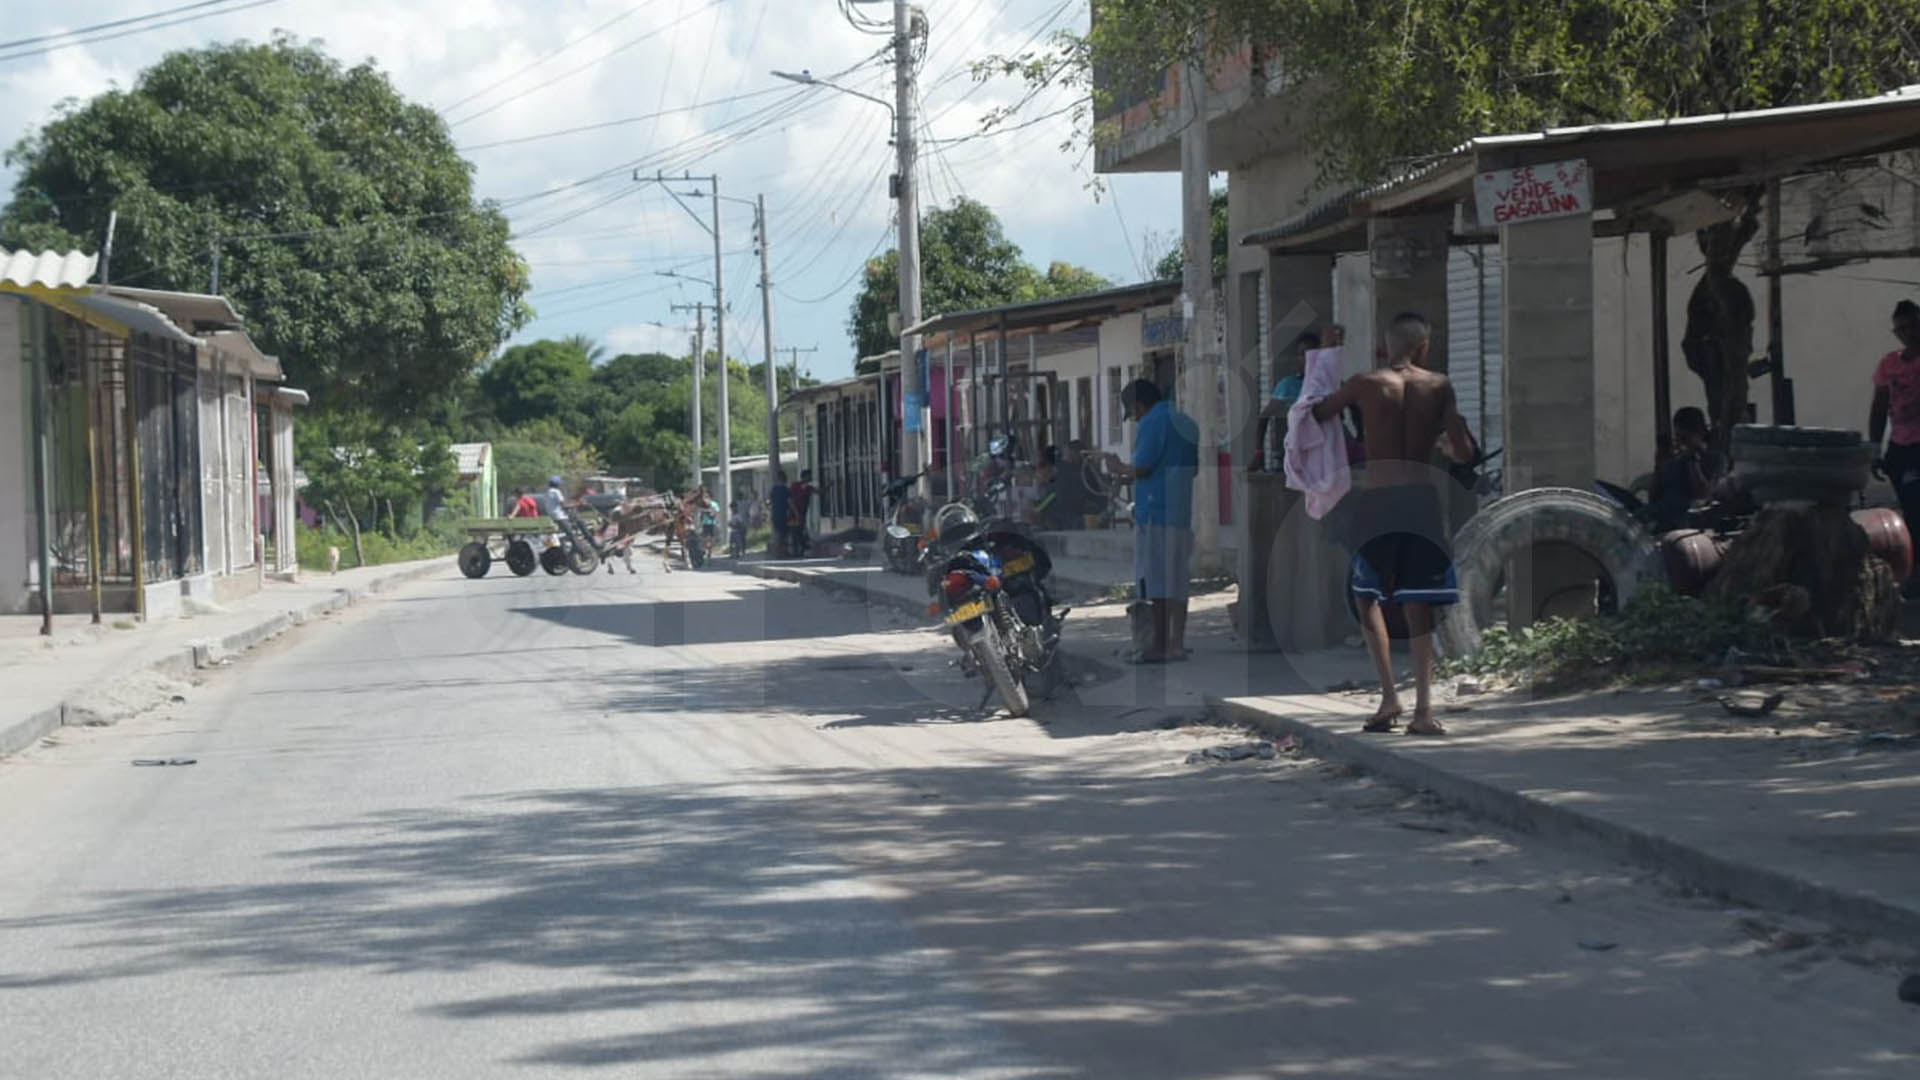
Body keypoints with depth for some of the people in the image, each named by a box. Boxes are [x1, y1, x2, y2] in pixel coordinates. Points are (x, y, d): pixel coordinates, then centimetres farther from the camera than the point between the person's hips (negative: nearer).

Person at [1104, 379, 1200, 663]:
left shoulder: (1153, 423, -10)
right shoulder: (1186, 423, 17)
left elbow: (1142, 468, -16)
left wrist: (1119, 467, 1)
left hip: (1155, 512, -9)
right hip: (1183, 512, 9)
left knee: (1156, 582, -5)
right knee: (1178, 580, 10)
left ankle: (1159, 645, -5)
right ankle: (1177, 643, 11)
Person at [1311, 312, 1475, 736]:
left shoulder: (1364, 385, 0)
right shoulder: (1439, 386, 3)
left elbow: (1318, 414, 14)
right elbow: (1464, 452, 2)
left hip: (1374, 498, -1)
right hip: (1421, 498, 1)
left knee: (1366, 594, 14)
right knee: (1418, 606, 8)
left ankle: (1389, 694, 0)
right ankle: (1423, 708, -1)